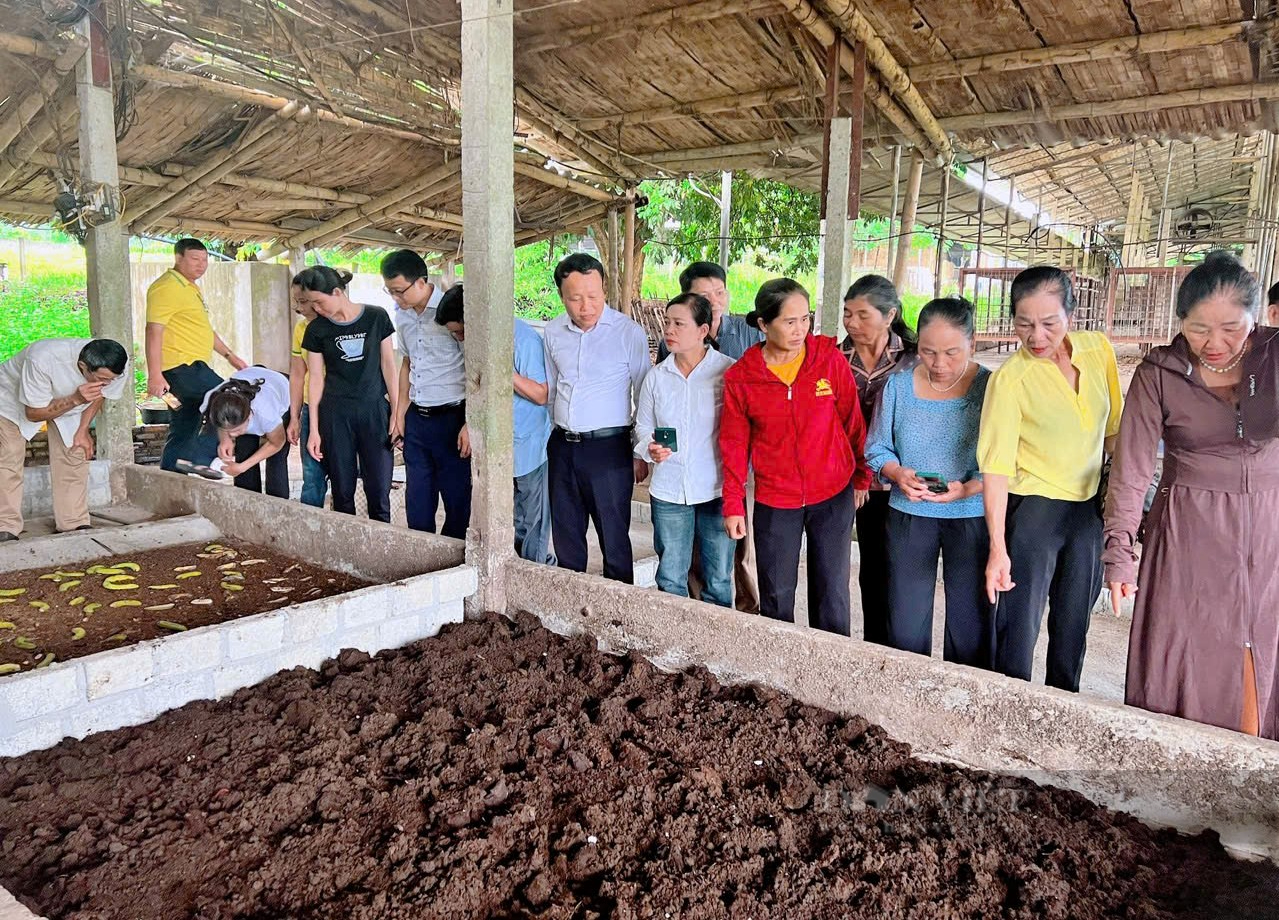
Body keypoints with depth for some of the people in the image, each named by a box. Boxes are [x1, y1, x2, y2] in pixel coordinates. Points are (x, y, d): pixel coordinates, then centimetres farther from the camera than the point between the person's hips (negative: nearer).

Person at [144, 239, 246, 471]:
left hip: (192, 367, 10)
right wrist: (155, 375, -25)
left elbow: (203, 329, 32)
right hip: (181, 366, -10)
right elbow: (154, 331, -18)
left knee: (183, 433, 10)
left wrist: (230, 355, 27)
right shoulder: (166, 287, -11)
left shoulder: (190, 288, 22)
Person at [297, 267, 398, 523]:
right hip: (336, 414, 1)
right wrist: (314, 430, 2)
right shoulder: (317, 329, 2)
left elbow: (388, 365, 3)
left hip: (375, 410, -1)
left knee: (379, 490, -1)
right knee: (342, 491, 4)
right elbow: (315, 379, 4)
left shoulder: (376, 318, -2)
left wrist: (396, 412, -1)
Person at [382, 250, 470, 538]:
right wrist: (400, 413, 17)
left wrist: (469, 425, -16)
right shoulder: (402, 316, 8)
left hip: (450, 417, -7)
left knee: (456, 498, 3)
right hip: (416, 419, 7)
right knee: (417, 499, 13)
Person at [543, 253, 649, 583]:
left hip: (608, 446, -5)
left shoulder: (629, 332, -8)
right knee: (566, 537, 14)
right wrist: (546, 439, 15)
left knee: (614, 539, 2)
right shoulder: (553, 331, 6)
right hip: (561, 446, 5)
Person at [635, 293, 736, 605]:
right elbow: (643, 427, 11)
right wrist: (650, 448, -11)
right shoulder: (656, 376, 3)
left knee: (718, 581, 10)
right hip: (668, 490, 3)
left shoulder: (728, 372, -7)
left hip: (717, 490, -3)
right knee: (670, 579, 13)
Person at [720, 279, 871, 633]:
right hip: (774, 501, 0)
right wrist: (733, 505, 1)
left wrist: (862, 477, 8)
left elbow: (853, 421, 2)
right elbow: (735, 445, 0)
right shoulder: (740, 377, -6)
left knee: (832, 594, 9)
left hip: (833, 496, 0)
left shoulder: (830, 359, -8)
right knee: (776, 597, 11)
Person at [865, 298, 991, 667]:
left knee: (970, 620, 11)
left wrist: (969, 488, -26)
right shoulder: (898, 386, -3)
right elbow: (877, 449, 4)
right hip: (909, 514, 2)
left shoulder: (990, 388, -10)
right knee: (905, 620, 12)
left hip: (972, 516, -2)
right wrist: (898, 473, -16)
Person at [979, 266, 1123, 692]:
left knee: (1073, 626, 17)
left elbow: (1113, 430, 10)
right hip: (1032, 509, -5)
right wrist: (998, 548, -23)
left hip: (1088, 509, 5)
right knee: (1018, 627, 0)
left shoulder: (1098, 350, -2)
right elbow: (996, 469, -20)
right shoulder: (1010, 378, -16)